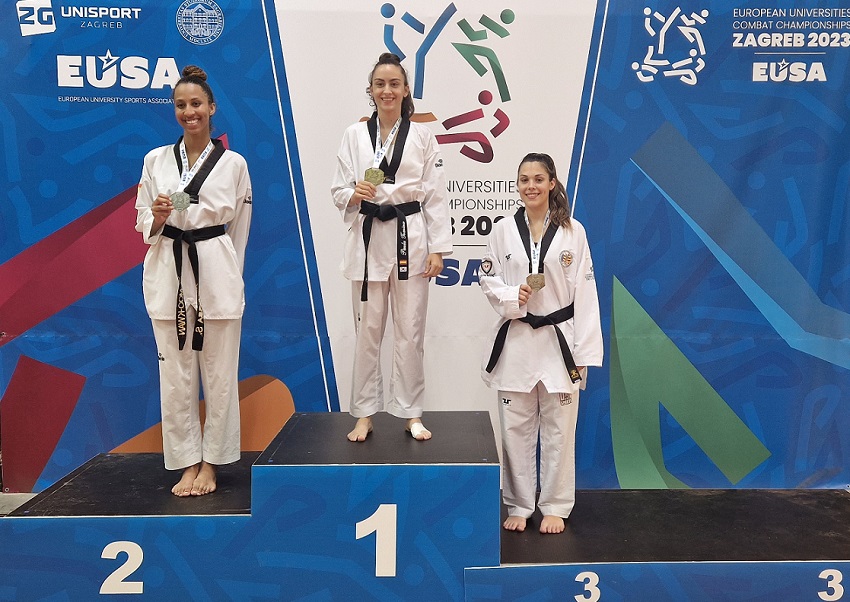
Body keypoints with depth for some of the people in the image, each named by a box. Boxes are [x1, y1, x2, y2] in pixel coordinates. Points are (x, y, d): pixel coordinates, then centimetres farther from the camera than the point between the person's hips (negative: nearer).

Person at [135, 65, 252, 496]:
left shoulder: (234, 164, 2)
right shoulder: (155, 160, 6)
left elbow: (239, 229, 7)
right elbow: (144, 225, 10)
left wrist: (229, 277, 7)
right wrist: (158, 216, -12)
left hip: (216, 272, -1)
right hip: (167, 272, 2)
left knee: (219, 373, 3)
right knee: (175, 374, 5)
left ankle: (210, 462, 19)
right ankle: (187, 462, 21)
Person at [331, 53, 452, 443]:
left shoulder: (422, 136, 5)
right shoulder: (354, 135, 6)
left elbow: (436, 195, 2)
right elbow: (338, 190, 6)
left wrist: (438, 249, -4)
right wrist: (353, 195, -18)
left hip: (410, 240, 0)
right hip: (368, 239, 1)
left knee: (410, 331, 3)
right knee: (367, 331, 5)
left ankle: (411, 413, 18)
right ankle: (364, 414, 19)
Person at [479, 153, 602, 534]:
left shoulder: (572, 231, -2)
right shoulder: (504, 230, 1)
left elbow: (584, 293, -3)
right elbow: (487, 278, 6)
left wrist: (584, 351, -6)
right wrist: (511, 296, -16)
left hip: (559, 339, -1)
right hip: (516, 341, 1)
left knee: (558, 428, 6)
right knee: (515, 427, 8)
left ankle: (555, 507, 23)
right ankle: (518, 505, 25)